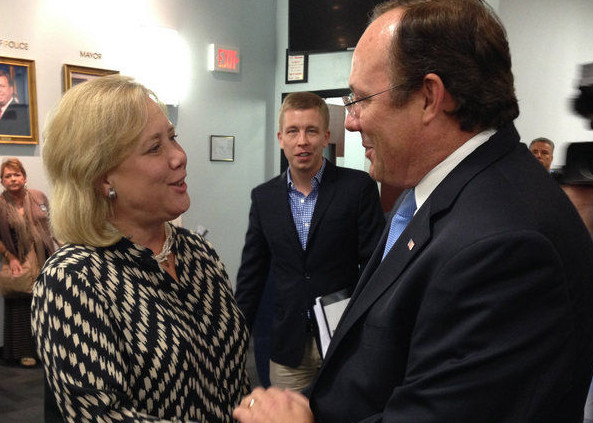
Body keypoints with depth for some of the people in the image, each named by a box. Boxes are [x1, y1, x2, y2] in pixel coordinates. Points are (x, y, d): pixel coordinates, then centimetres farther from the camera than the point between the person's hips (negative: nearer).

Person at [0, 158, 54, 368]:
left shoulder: (39, 197, 3)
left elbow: (51, 225, 13)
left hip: (44, 259, 3)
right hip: (19, 263, -3)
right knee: (22, 305, 3)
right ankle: (24, 352, 17)